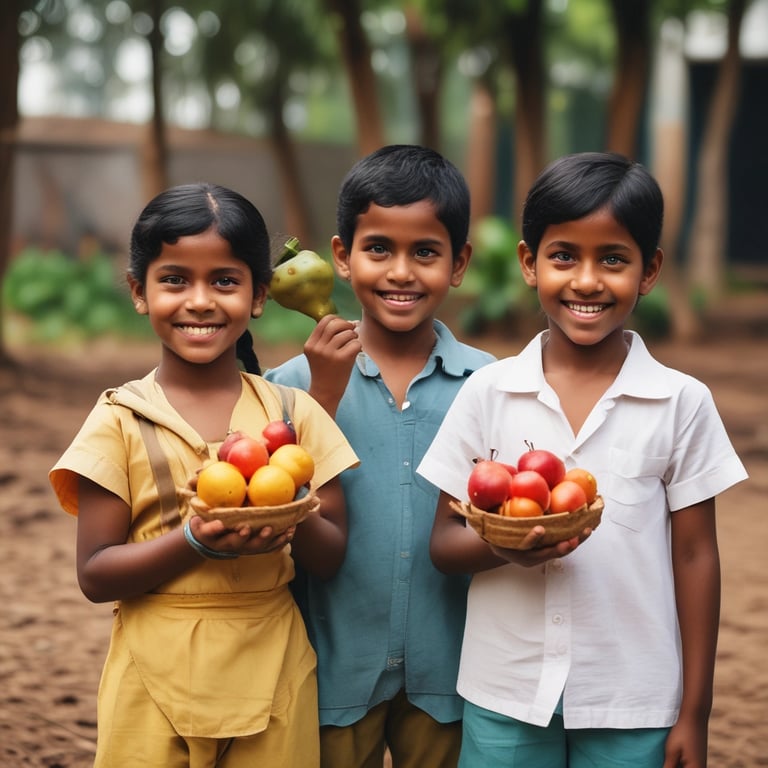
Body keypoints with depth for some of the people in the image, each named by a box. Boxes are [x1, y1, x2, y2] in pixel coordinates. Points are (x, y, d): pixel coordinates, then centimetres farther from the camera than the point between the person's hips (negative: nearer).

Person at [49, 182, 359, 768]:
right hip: (157, 679, -1)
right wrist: (197, 540, -21)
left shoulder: (294, 413, 2)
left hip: (269, 671, 2)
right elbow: (95, 575, -6)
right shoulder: (120, 420, -4)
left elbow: (332, 557, 3)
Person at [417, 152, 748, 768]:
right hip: (504, 699, 1)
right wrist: (504, 547, -19)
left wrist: (694, 715, 2)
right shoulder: (488, 392, -2)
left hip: (632, 709, -1)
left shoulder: (682, 403, -3)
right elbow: (444, 543, 2)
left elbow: (694, 557, 1)